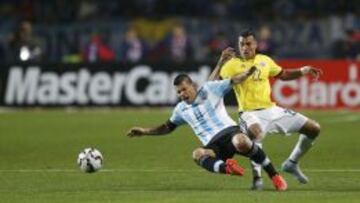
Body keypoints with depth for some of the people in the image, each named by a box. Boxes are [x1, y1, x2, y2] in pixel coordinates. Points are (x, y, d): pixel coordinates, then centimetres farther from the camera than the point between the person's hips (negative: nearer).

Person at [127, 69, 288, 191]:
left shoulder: (209, 89, 7)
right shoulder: (181, 109, 20)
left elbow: (234, 81, 4)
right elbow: (167, 128, 34)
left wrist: (250, 72, -8)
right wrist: (145, 131, 26)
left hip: (229, 132, -3)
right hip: (213, 146, 3)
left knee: (241, 141, -38)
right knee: (197, 154, -31)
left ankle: (274, 176, -23)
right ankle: (226, 167, -56)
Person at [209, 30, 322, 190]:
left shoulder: (265, 60, 10)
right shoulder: (232, 64, -4)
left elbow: (283, 75, 25)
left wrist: (303, 71, 11)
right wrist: (221, 62, -21)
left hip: (271, 110, 6)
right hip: (250, 113, -6)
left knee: (314, 129, 6)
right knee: (256, 133, -44)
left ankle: (292, 163, 22)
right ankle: (257, 176, -29)